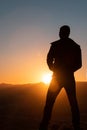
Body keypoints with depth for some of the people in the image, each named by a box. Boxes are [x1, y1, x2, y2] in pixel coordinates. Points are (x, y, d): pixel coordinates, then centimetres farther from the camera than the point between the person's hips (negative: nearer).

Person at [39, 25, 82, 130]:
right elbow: (79, 64, 8)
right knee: (73, 103, 11)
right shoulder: (76, 46, 8)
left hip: (57, 77, -3)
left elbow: (49, 60, -4)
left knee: (49, 103, 2)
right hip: (69, 77, 3)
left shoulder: (55, 45, -2)